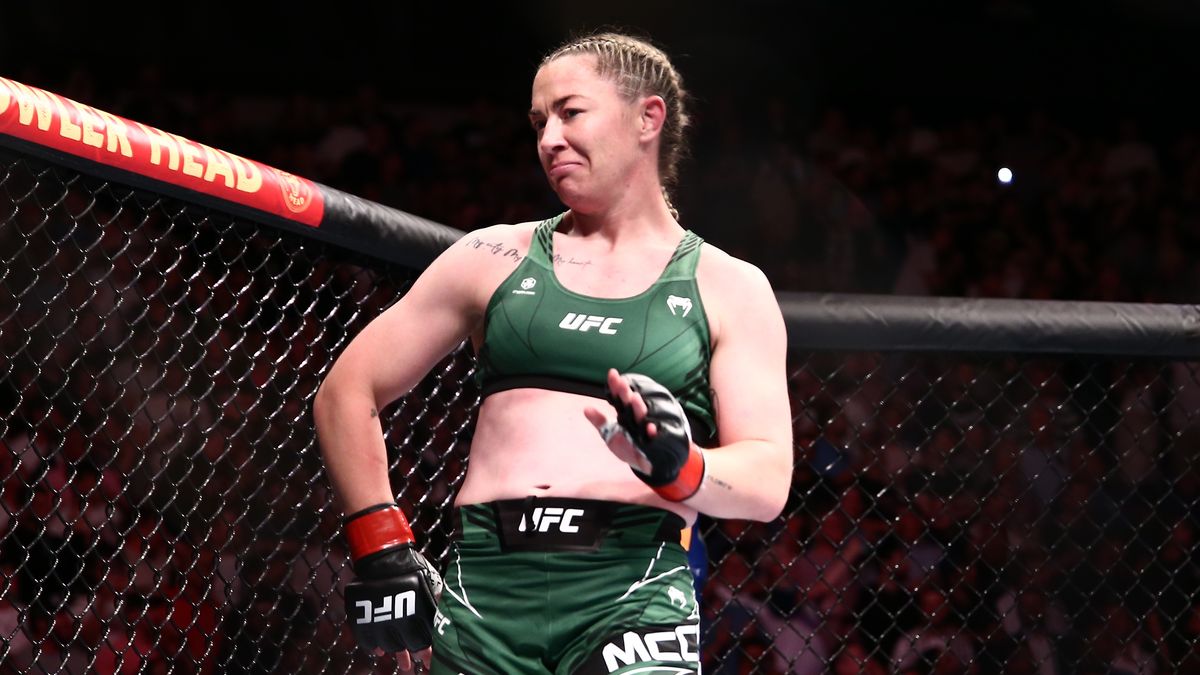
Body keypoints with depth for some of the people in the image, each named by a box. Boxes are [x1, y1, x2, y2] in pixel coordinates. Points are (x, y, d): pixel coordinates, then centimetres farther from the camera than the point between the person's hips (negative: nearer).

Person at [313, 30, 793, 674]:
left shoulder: (730, 289, 11)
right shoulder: (495, 259, 16)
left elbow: (767, 484, 2)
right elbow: (346, 394, 18)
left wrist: (676, 465, -18)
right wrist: (381, 548, 9)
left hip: (630, 591, -2)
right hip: (485, 581, 2)